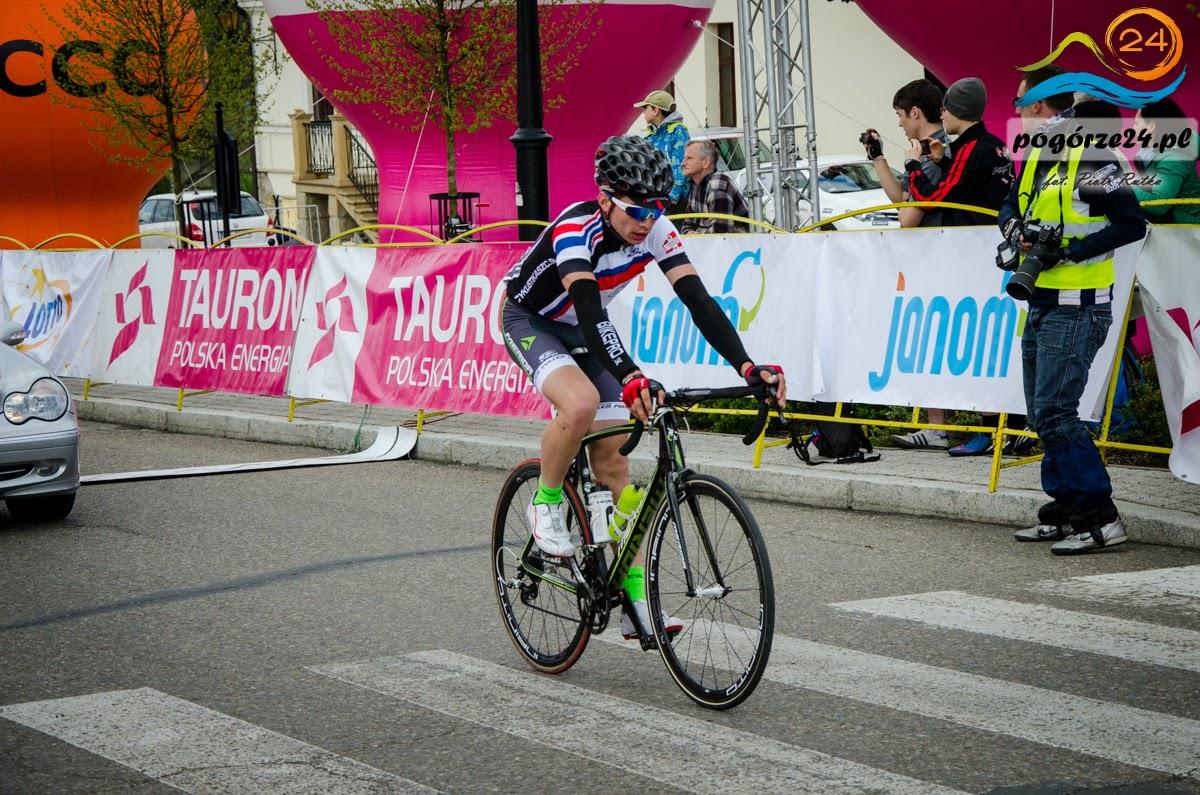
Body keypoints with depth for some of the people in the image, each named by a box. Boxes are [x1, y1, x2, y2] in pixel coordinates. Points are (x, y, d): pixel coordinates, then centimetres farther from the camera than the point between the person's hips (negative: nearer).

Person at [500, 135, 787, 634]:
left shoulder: (657, 232, -18)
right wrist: (630, 378, -62)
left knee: (612, 459, -2)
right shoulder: (576, 229, -34)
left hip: (585, 330, 6)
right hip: (529, 321, -6)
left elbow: (698, 299, -24)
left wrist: (747, 366, -37)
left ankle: (634, 598, -1)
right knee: (581, 404, -35)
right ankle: (546, 503, -7)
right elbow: (589, 310, -47)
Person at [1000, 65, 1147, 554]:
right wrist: (1016, 230, -1)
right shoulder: (1036, 160, 12)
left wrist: (1068, 252, -20)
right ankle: (1064, 510, 19)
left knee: (1054, 413, -14)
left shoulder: (1090, 160, -14)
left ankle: (1100, 518, -11)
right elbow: (1011, 207, 22)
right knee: (1043, 414, 11)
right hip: (1041, 305, 9)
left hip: (1077, 308, -9)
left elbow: (1131, 223, -17)